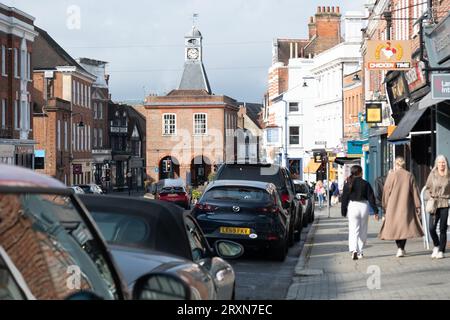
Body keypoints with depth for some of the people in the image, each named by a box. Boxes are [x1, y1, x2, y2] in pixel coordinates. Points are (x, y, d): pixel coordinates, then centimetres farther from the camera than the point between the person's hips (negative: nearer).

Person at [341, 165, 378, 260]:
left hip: (352, 207, 0)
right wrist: (375, 211, 3)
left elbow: (344, 199, 1)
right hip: (364, 206, 0)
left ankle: (354, 250, -24)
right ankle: (360, 252, 19)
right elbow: (371, 198, -1)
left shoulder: (348, 184, -1)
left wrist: (343, 212, 8)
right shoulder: (365, 184, -2)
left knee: (353, 231, -3)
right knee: (363, 231, 13)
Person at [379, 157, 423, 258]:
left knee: (395, 226, 6)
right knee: (404, 225, 10)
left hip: (393, 206, -1)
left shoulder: (391, 175, -5)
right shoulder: (409, 176, 1)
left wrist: (385, 206, 6)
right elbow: (415, 192, 2)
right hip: (406, 206, 2)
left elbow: (386, 191, -3)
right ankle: (401, 249, 5)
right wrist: (418, 207, 6)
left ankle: (400, 248, -6)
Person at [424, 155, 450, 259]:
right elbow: (427, 188, 9)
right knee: (432, 228, -7)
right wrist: (429, 198, -7)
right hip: (434, 204, 1)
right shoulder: (432, 175, 3)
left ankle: (441, 251, 10)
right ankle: (436, 246, 20)